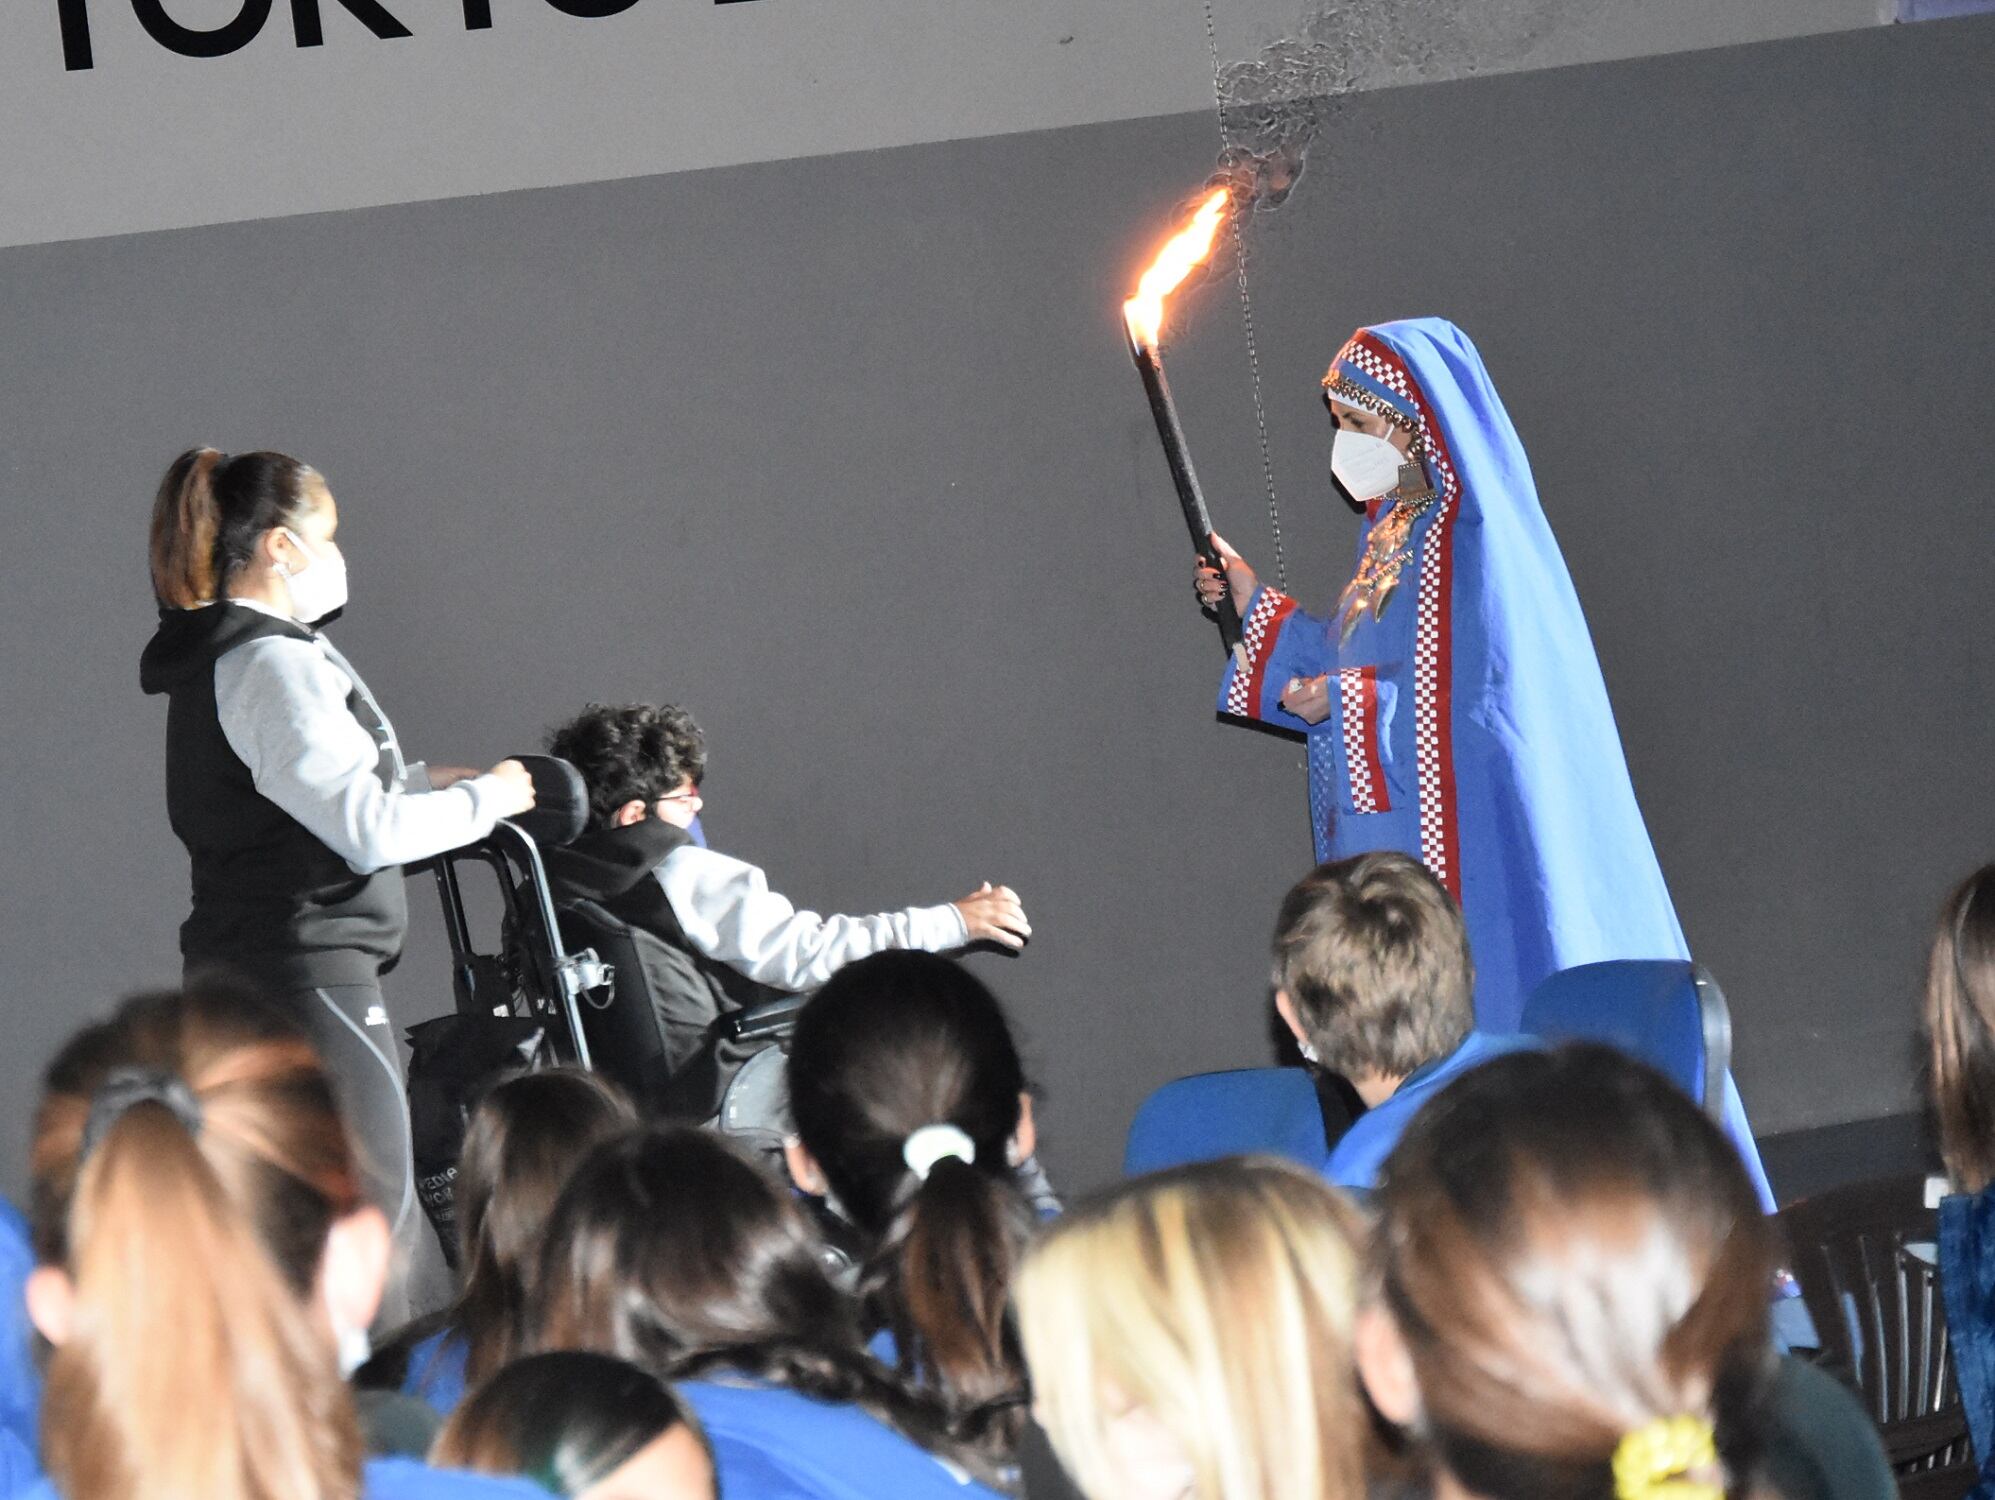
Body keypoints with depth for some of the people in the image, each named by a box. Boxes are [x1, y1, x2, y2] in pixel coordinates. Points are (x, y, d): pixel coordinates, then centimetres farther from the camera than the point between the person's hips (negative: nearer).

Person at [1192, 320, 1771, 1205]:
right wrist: (1256, 607, 17)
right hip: (1405, 843, 9)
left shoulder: (1477, 541, -15)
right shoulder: (1395, 535, 13)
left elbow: (1477, 703, -20)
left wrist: (1341, 706, -14)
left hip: (1482, 852, -9)